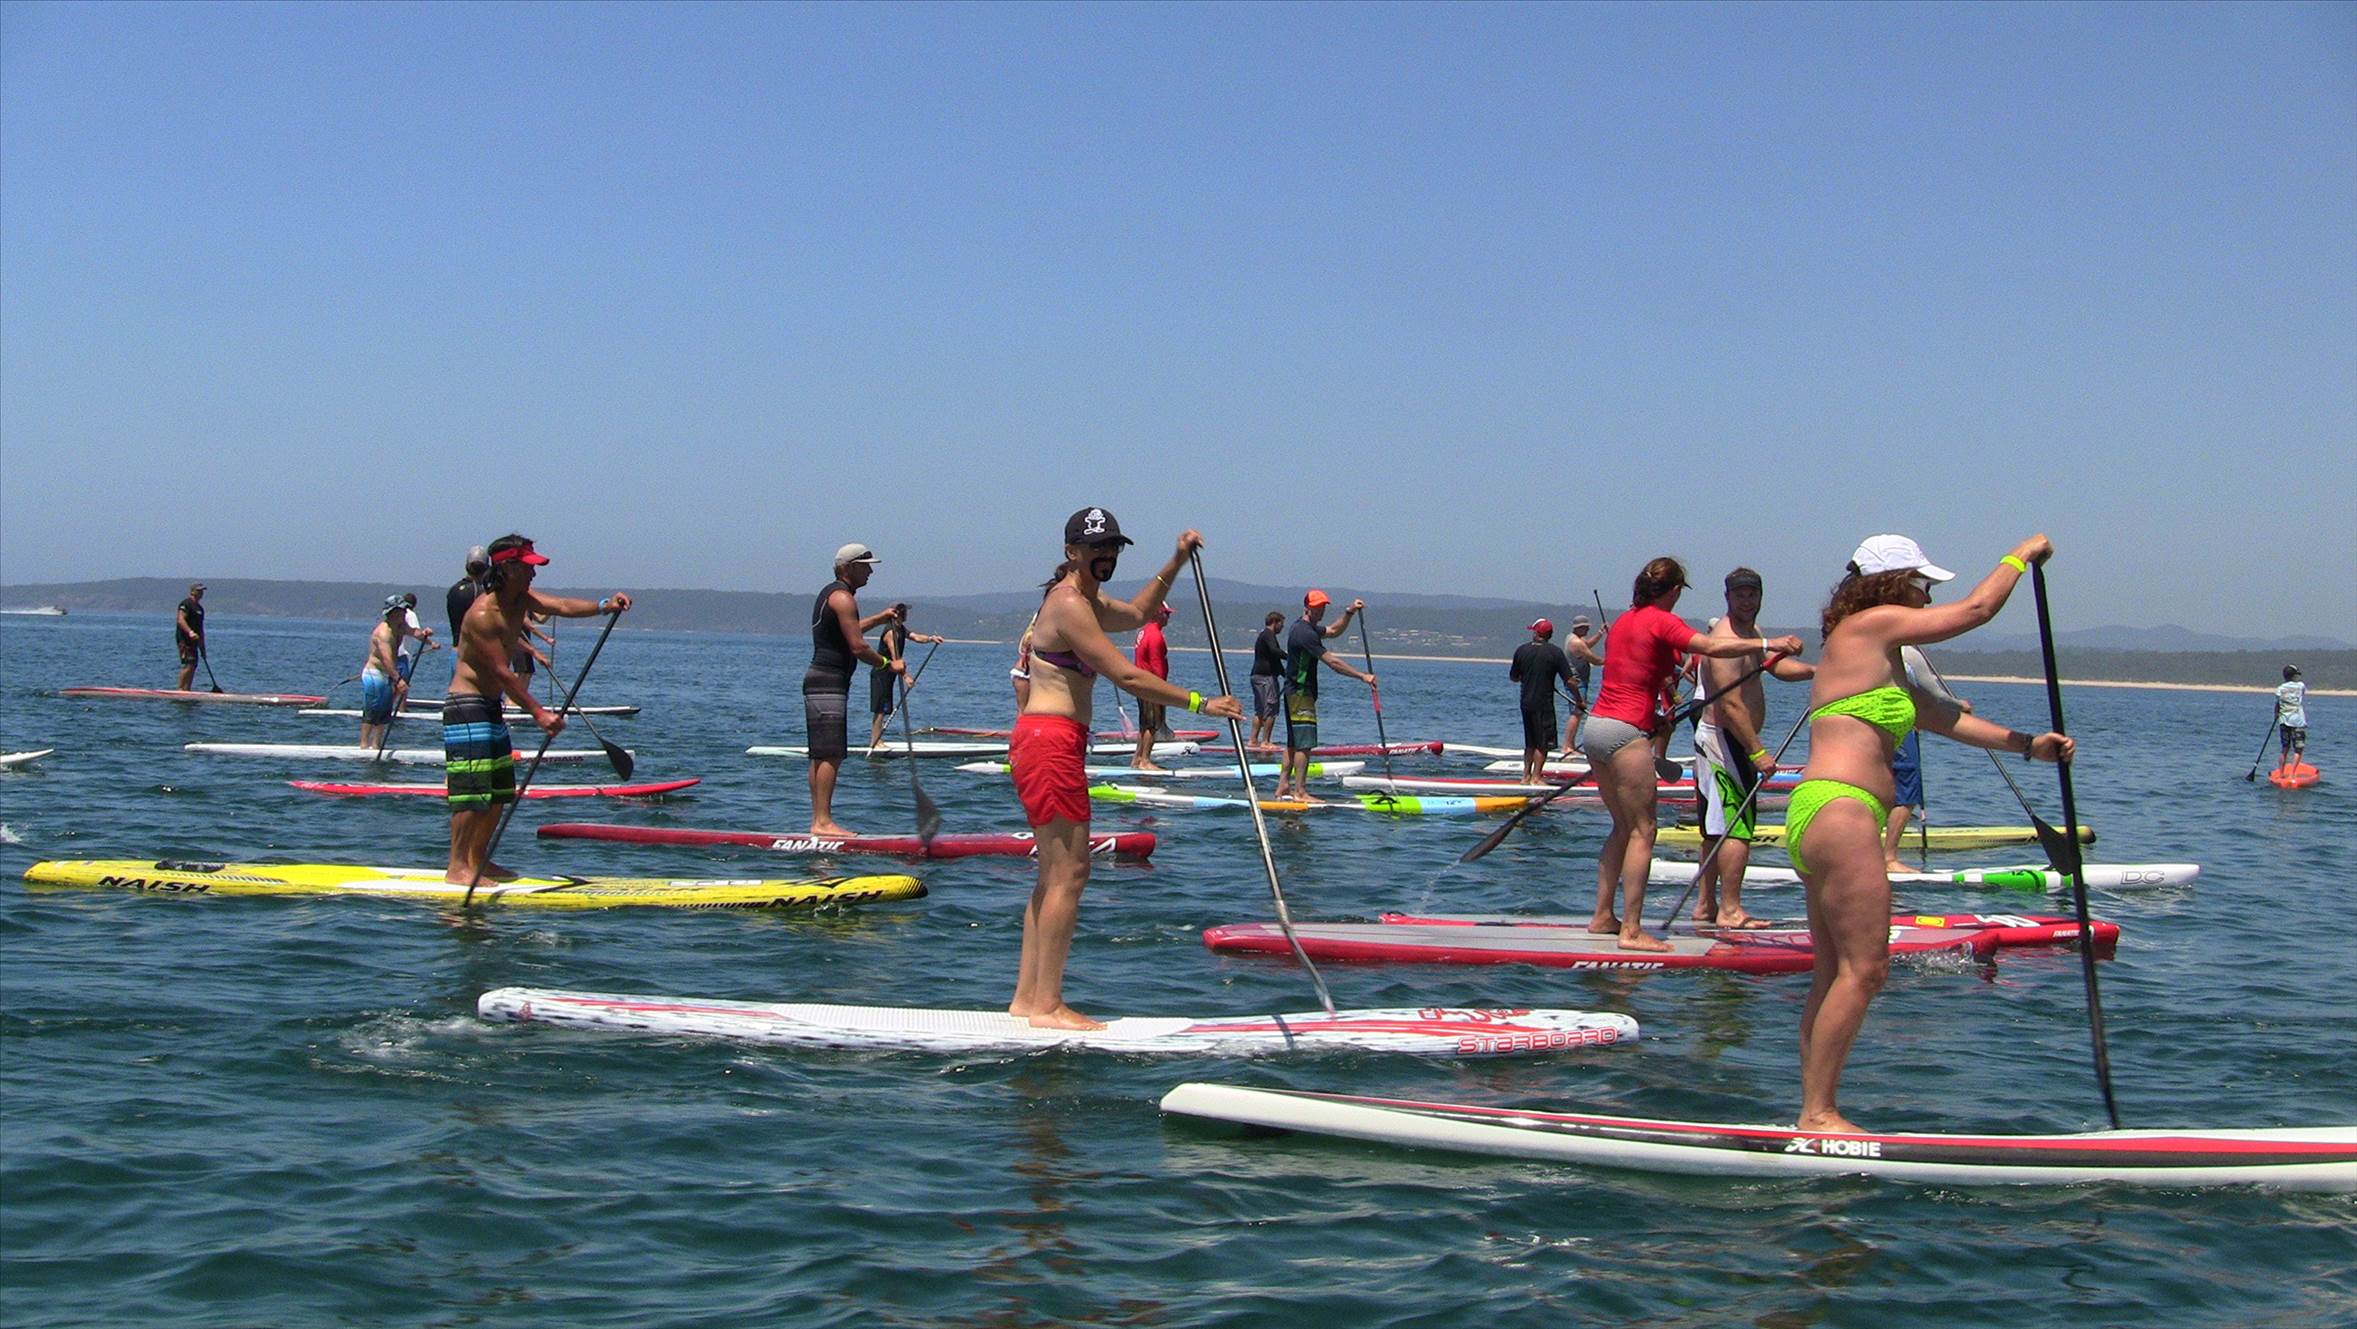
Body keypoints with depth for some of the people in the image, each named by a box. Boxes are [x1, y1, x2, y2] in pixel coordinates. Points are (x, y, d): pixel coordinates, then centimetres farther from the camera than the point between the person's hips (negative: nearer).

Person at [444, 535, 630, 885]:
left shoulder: (520, 599, 7)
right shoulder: (482, 614, -20)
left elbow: (560, 606, -7)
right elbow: (502, 673, -22)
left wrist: (602, 605, -26)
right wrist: (539, 712, -25)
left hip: (491, 707, 10)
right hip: (467, 705, -10)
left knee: (498, 792, 12)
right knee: (472, 791, -12)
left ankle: (478, 860, 20)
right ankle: (457, 868, -9)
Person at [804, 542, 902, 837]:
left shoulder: (831, 593, 20)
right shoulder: (843, 597, -13)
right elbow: (858, 647, -18)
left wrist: (881, 617, 40)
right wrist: (890, 664, -7)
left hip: (822, 682, 11)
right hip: (828, 683, -11)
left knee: (821, 756, 10)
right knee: (830, 756, -14)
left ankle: (818, 821, 11)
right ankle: (823, 821, -18)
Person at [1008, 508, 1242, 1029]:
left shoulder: (1087, 601, 19)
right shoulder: (1070, 605, -13)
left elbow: (1136, 614, 39)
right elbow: (1127, 678, -18)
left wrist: (1176, 563, 31)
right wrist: (1200, 703, -13)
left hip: (1043, 744, 11)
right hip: (1052, 740, -11)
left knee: (1055, 874, 13)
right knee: (1069, 873, -10)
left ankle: (1027, 997, 15)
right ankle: (1047, 1005, -8)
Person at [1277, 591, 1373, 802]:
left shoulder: (1304, 627, 15)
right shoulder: (1304, 632, -19)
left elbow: (1333, 631, 28)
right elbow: (1332, 661, -22)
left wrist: (1350, 612, 13)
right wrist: (1362, 676, -20)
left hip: (1294, 692, 11)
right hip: (1301, 693, -11)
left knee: (1293, 742, 14)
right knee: (1305, 743, -12)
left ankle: (1283, 785, 17)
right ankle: (1300, 791, -13)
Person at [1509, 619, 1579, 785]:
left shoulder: (1521, 650, 1)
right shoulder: (1555, 652, -9)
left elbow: (1513, 677, 10)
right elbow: (1569, 680, -10)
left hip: (1526, 703, 5)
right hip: (1544, 705, -5)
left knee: (1530, 743, 17)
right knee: (1543, 743, 3)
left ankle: (1526, 776, 20)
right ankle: (1535, 777, 0)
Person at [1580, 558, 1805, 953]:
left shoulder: (1623, 621, 18)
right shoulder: (1662, 622, -7)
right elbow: (1712, 647, -21)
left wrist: (1653, 717, 28)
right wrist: (1769, 644, -24)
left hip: (1595, 726, 9)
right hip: (1625, 732, -9)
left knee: (1623, 826, 18)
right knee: (1642, 830, -6)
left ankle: (1602, 916, 19)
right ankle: (1632, 930, -9)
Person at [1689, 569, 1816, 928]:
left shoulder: (1751, 632, 17)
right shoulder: (1727, 639, -18)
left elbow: (1777, 665, 9)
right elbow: (1732, 705, -24)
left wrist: (1817, 671, -9)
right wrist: (1758, 752, -26)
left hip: (1716, 741, 11)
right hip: (1726, 741, -11)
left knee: (1719, 829, 13)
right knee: (1738, 827, -10)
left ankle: (1705, 905, 18)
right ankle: (1730, 910, -10)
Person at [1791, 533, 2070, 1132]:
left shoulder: (1879, 662, 27)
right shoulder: (1872, 624, -3)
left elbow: (1942, 716, 27)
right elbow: (1976, 608, 1)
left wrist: (2027, 745, 22)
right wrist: (2021, 554, 17)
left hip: (1819, 817, 11)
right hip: (1840, 812, -11)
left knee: (1836, 976, 9)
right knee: (1863, 968, -11)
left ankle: (1813, 1111, 9)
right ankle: (1818, 1112, -11)